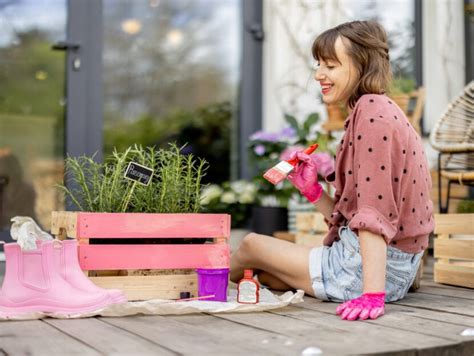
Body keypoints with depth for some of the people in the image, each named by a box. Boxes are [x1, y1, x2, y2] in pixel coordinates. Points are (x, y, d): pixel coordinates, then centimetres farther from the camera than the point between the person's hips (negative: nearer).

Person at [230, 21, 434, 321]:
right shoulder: (375, 111, 14)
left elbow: (374, 212, -25)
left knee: (252, 244, 11)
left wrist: (372, 295, -28)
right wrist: (313, 191, 3)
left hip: (376, 268, -9)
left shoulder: (371, 110, -16)